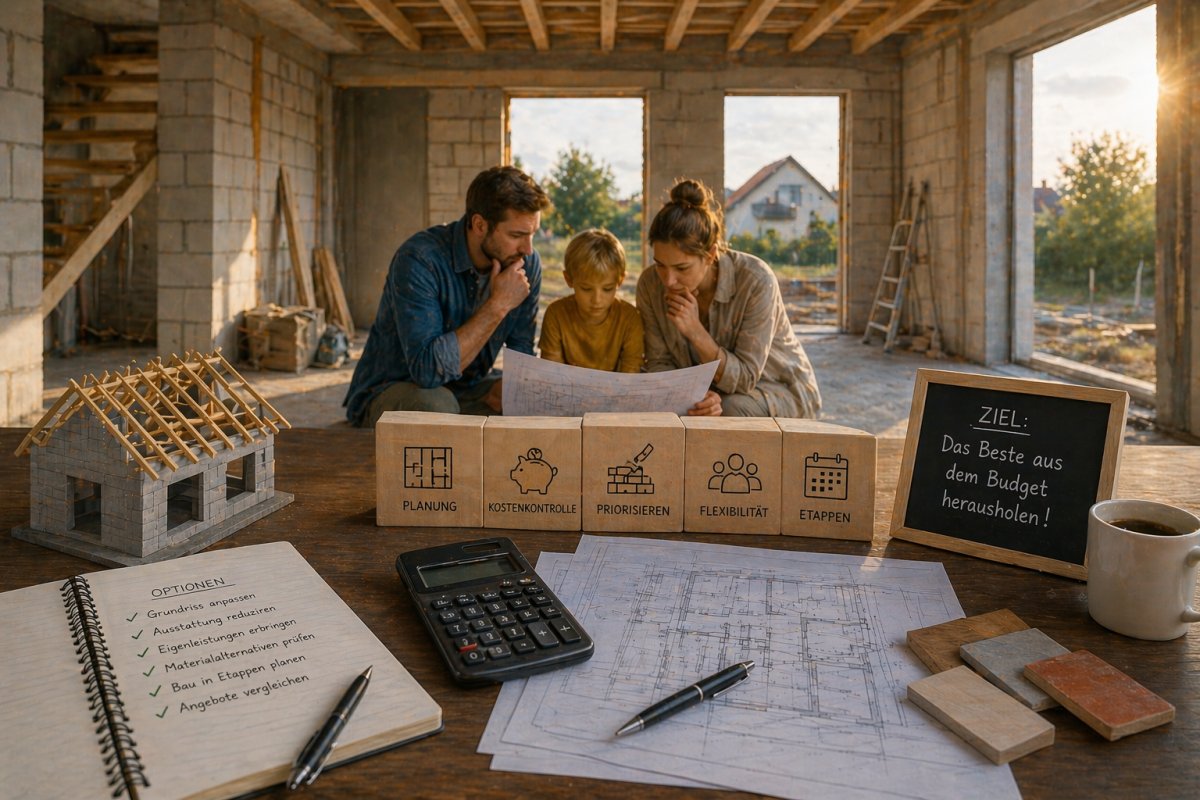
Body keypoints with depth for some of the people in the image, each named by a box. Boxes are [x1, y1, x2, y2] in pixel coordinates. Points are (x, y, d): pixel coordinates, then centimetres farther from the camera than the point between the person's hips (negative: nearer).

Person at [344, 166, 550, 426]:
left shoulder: (527, 263, -7)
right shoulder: (418, 259, -25)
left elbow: (522, 349, 4)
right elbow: (428, 368, -33)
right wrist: (498, 305, -30)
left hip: (470, 388, 5)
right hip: (391, 391, -4)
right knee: (436, 404, -36)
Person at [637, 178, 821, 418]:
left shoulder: (756, 281, -27)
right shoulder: (650, 284, -15)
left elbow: (744, 378, -23)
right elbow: (659, 363, -9)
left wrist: (695, 331, -36)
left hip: (781, 389, -3)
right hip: (714, 389, 3)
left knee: (728, 413, -32)